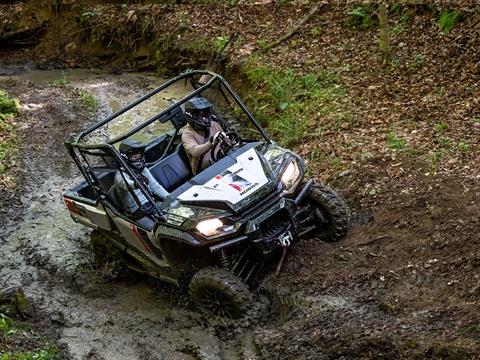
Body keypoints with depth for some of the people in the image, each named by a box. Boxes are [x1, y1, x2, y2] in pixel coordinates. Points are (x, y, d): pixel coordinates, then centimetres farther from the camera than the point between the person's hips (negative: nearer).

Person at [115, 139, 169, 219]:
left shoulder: (143, 170, 15)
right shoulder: (121, 175, -9)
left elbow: (155, 187, 19)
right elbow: (125, 184, -33)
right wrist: (135, 184, -57)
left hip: (152, 204, 8)